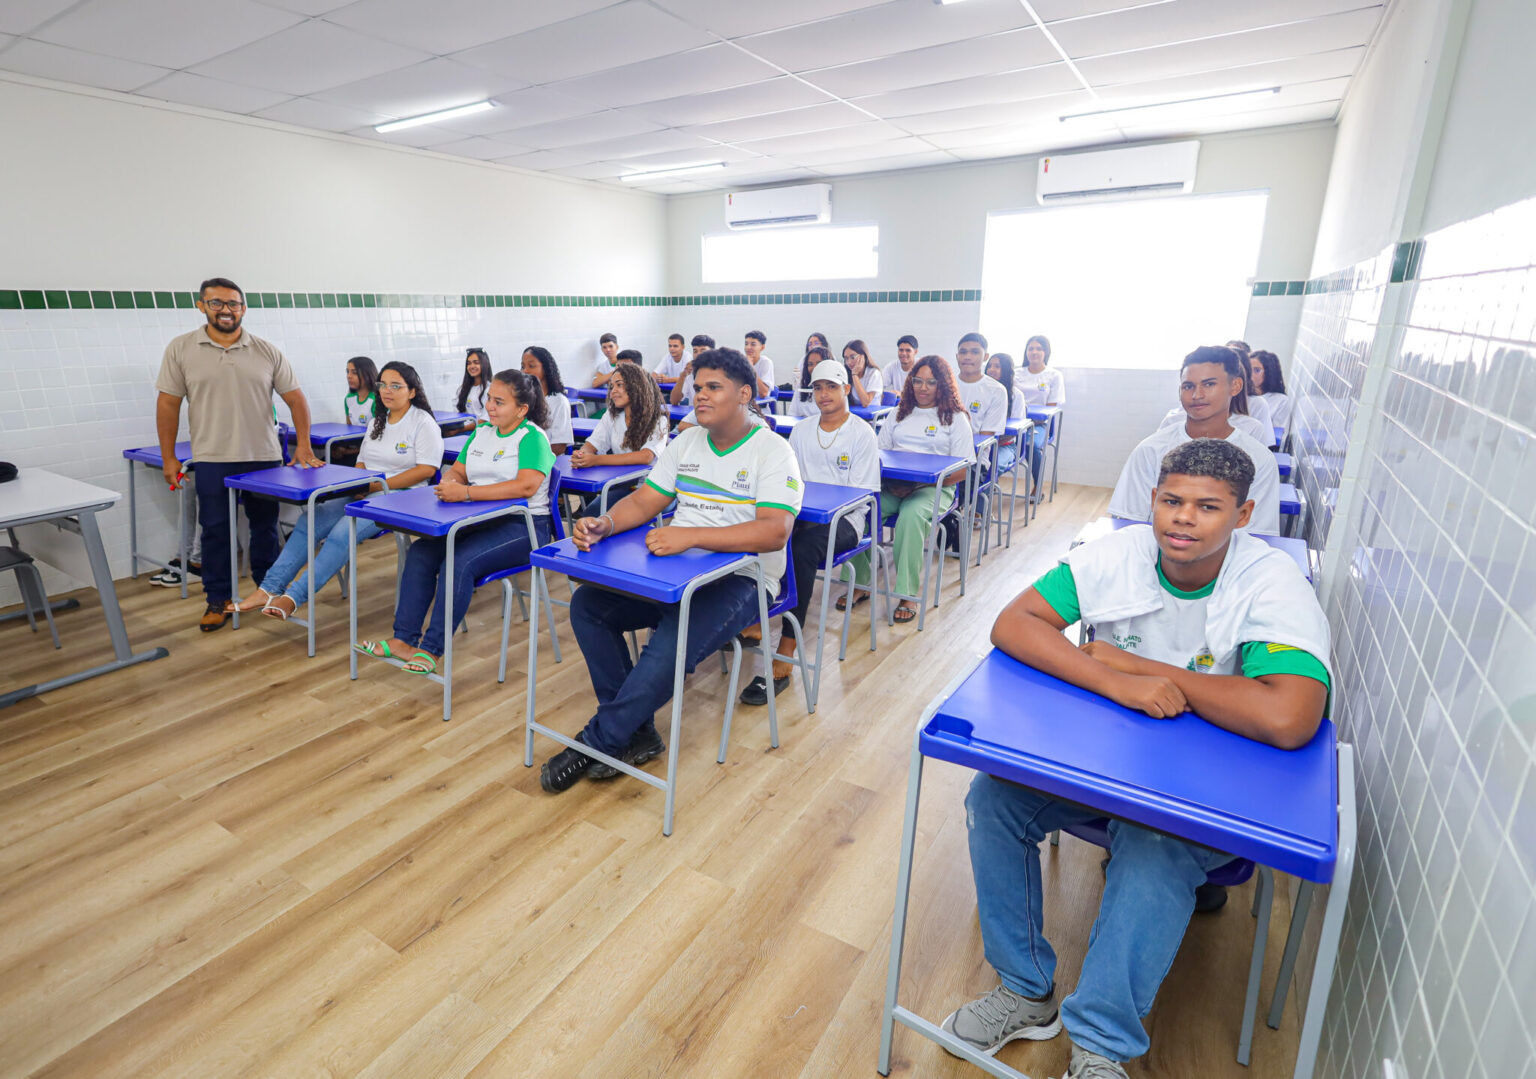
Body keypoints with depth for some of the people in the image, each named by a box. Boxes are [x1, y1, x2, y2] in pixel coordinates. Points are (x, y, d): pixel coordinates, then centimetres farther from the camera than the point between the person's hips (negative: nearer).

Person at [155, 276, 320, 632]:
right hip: (212, 460, -1)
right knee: (215, 532, 5)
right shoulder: (181, 349, 0)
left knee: (265, 527, 11)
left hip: (264, 457, 1)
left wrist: (303, 445, -6)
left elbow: (296, 398, 3)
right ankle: (219, 600, 17)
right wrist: (169, 458, 0)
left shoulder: (267, 352, 2)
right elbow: (168, 404, 2)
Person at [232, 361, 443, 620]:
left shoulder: (423, 422, -5)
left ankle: (294, 597, -26)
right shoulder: (377, 422, 20)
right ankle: (269, 589, -14)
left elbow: (427, 469, -15)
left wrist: (380, 485, -18)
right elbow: (362, 462, 25)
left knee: (342, 532, -29)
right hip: (364, 493, 8)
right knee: (308, 522, -13)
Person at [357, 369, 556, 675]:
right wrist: (449, 483, -8)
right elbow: (457, 471, 19)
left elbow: (526, 486, -26)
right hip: (479, 520, 8)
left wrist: (465, 492, -28)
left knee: (460, 562, -27)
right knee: (420, 553, -8)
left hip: (522, 526, -8)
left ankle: (431, 650, -16)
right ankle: (405, 639, -5)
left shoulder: (532, 437, -10)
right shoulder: (482, 432, 15)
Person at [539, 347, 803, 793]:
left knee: (670, 646, -32)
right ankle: (637, 732, -4)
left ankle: (596, 741, -8)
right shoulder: (686, 443, 12)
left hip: (739, 580, -7)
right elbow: (642, 502, 9)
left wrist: (689, 536, -33)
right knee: (587, 604, -8)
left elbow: (775, 532, -24)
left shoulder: (773, 451, -10)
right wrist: (604, 524, -14)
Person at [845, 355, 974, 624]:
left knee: (912, 514, -37)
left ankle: (908, 595, -29)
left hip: (934, 489, -3)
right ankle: (859, 583, -18)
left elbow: (962, 470, 0)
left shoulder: (956, 418, 9)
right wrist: (888, 480, -8)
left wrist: (917, 485, -14)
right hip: (891, 487, 4)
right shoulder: (898, 414, 22)